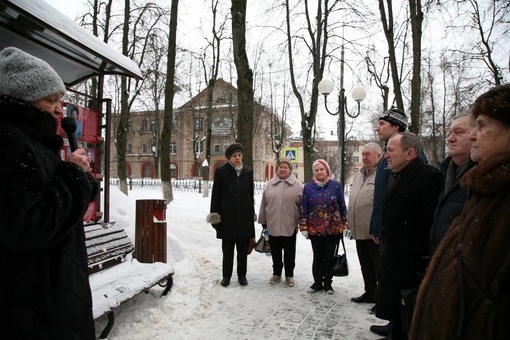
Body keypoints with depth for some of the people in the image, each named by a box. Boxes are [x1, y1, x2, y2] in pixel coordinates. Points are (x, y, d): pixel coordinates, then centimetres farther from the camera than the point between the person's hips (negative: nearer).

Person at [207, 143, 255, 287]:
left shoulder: (248, 172, 7)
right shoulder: (221, 171, -2)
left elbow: (251, 194, 12)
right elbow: (216, 194, -1)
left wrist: (252, 212, 11)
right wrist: (214, 213, -5)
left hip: (245, 216, 2)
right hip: (227, 216, -2)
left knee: (243, 249, 10)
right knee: (227, 249, 7)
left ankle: (242, 275, 23)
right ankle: (226, 275, 20)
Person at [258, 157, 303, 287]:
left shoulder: (297, 185, -1)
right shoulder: (269, 185, 6)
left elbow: (302, 206, 0)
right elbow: (264, 204, 9)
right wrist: (263, 221, 9)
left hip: (290, 226, -2)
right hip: (273, 225, 2)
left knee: (289, 252, 9)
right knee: (275, 252, 13)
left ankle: (289, 275, 23)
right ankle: (276, 273, 29)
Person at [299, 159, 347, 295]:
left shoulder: (336, 185, -3)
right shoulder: (308, 187, -1)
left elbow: (342, 206, 3)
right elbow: (303, 209, 1)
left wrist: (344, 224, 3)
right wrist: (304, 227, -1)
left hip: (334, 229, 0)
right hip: (315, 229, 1)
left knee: (329, 257, 8)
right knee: (317, 257, 8)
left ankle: (328, 283, 23)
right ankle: (317, 282, 23)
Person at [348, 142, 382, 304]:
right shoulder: (358, 176, 16)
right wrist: (351, 221, 18)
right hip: (360, 231, 8)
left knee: (378, 265, 4)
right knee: (366, 265, 18)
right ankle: (370, 293, 31)